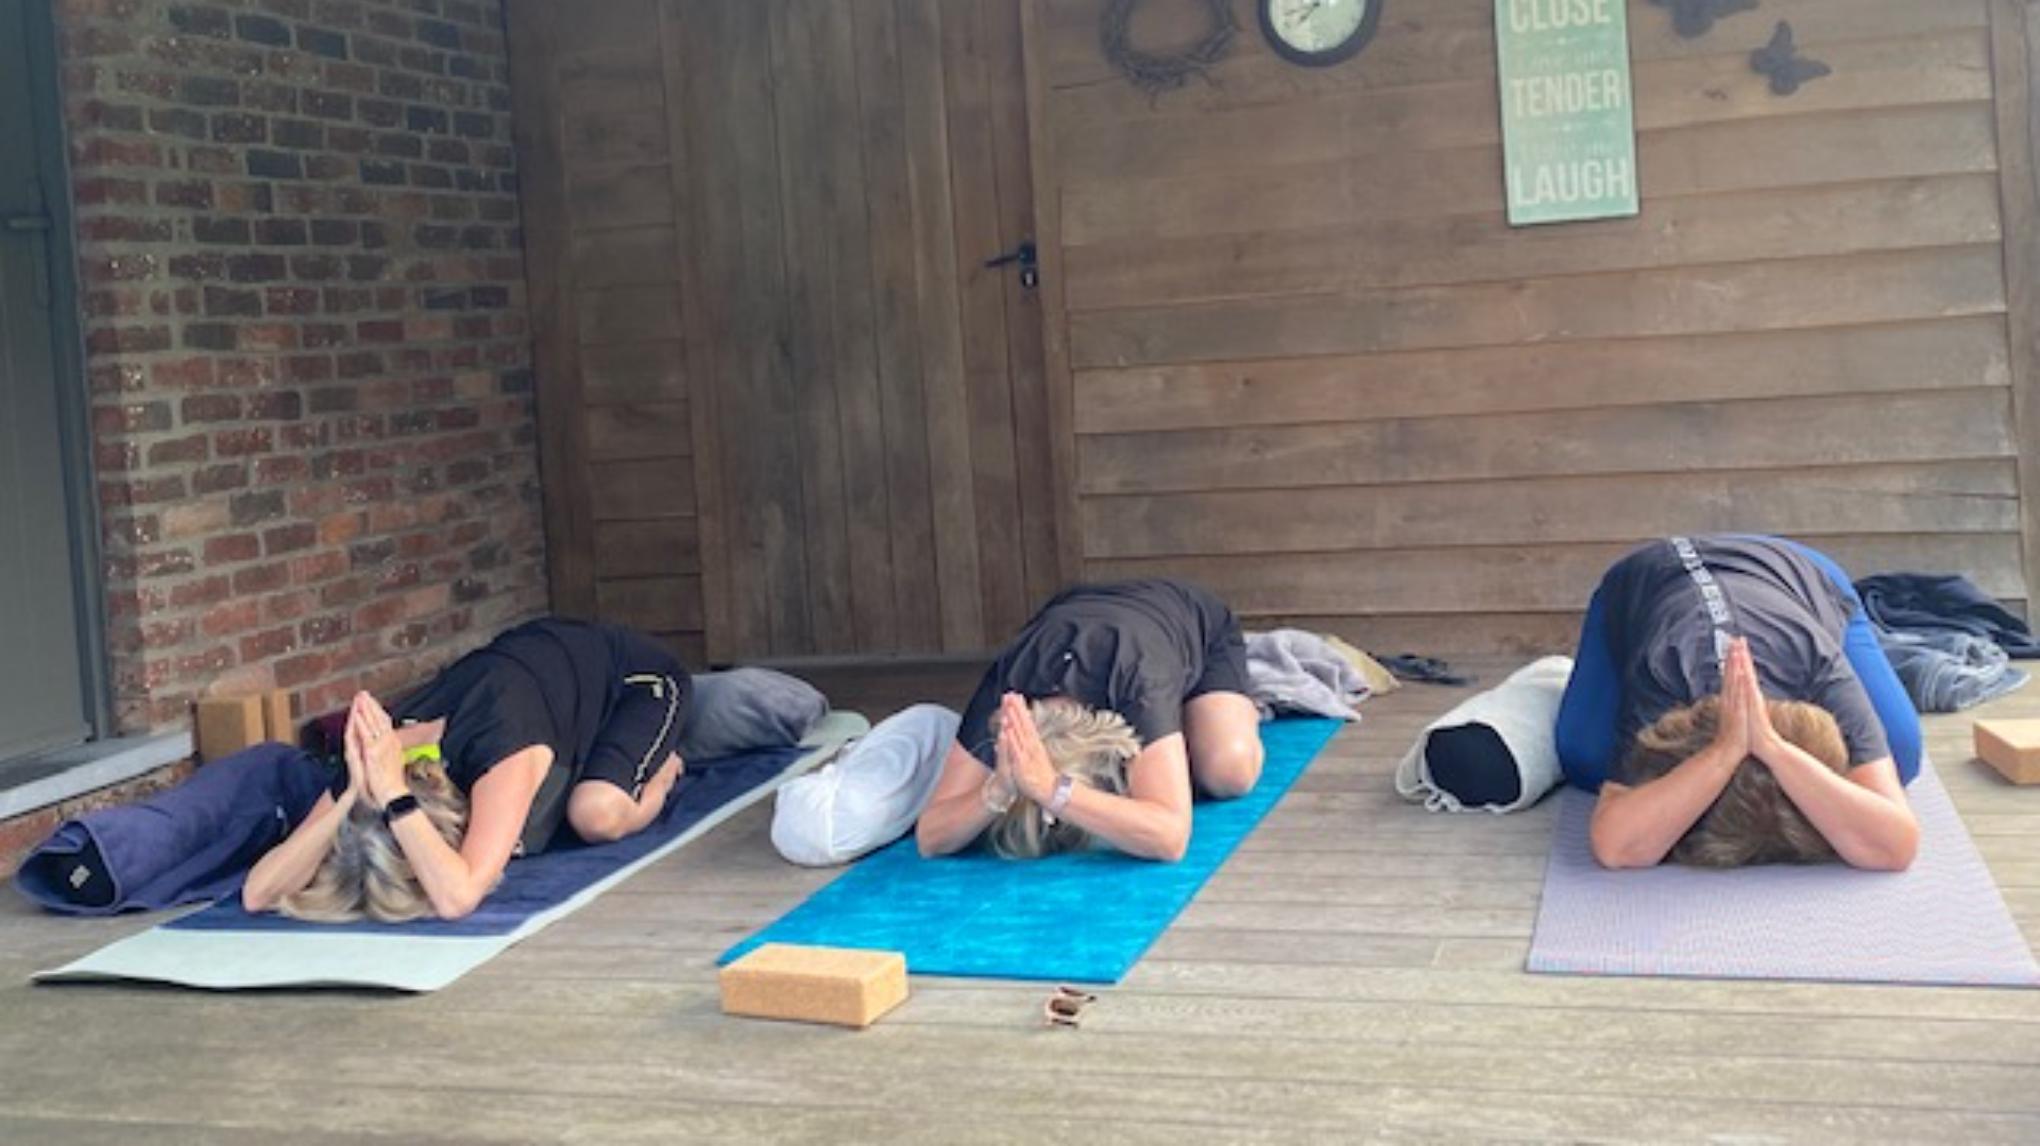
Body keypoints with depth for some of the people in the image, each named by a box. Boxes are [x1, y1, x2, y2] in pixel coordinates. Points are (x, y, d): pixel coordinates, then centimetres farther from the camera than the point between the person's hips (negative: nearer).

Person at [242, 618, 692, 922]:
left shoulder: (503, 751, -46)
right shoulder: (378, 760, -28)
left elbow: (457, 898, -55)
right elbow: (257, 894, -32)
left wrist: (394, 796, -56)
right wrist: (352, 796, -45)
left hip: (636, 671, -6)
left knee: (596, 815, -29)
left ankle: (660, 770, 5)